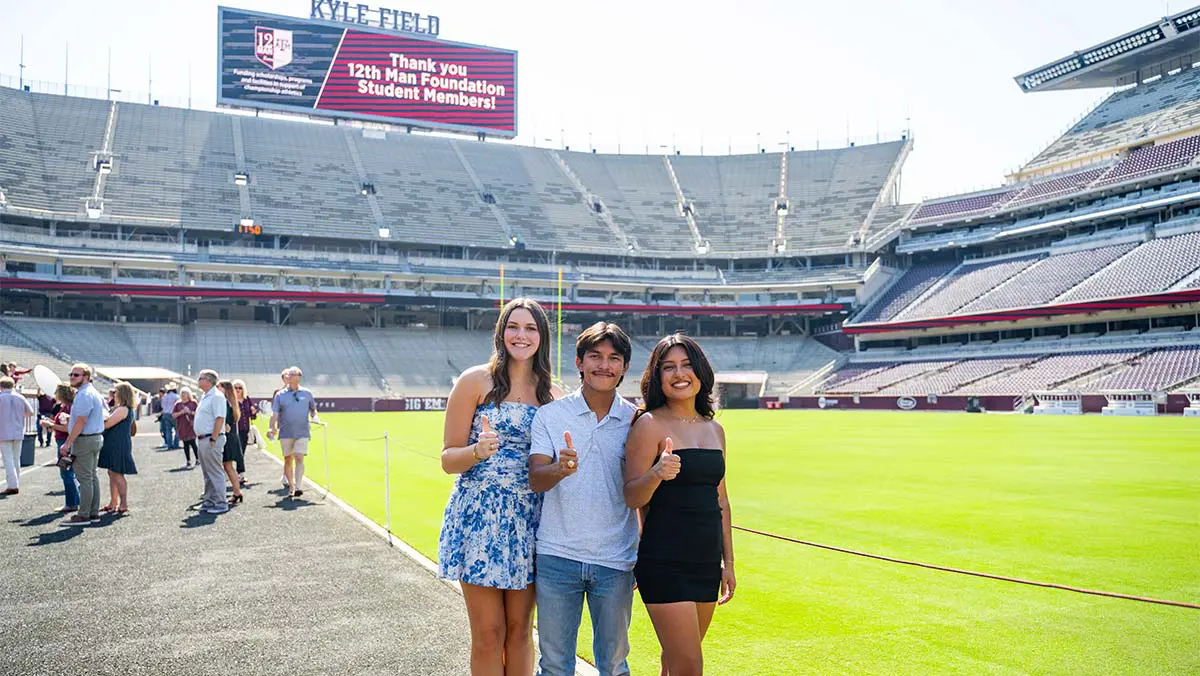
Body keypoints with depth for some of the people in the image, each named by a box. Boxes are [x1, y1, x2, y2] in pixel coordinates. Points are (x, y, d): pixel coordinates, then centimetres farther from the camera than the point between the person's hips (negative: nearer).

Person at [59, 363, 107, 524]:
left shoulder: (84, 395, -17)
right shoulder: (93, 393, 16)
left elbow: (81, 422, -22)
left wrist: (68, 443, -20)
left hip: (84, 439, -11)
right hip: (96, 438, 11)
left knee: (85, 478, -6)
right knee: (92, 476, 13)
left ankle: (84, 515, -3)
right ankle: (94, 513, 18)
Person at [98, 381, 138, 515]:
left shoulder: (122, 409, -17)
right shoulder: (128, 409, 16)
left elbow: (107, 424, -17)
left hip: (119, 445, -11)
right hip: (115, 445, 11)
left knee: (117, 474, -7)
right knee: (112, 473, 15)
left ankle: (124, 504, -5)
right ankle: (113, 503, 21)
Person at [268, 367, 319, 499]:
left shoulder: (307, 393, 6)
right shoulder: (280, 395, 4)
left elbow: (313, 409, 19)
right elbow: (275, 414, 0)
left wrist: (315, 418, 0)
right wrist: (272, 428, -14)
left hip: (302, 432, -1)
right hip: (286, 433, 1)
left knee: (299, 458, -12)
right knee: (288, 460, 8)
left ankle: (299, 487, -13)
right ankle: (291, 487, 20)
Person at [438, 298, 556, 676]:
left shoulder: (548, 392, 9)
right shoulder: (476, 381, -3)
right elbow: (448, 459, -4)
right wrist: (479, 451, -23)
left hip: (530, 518, 4)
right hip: (480, 515, -3)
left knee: (520, 630, 11)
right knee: (489, 634, 2)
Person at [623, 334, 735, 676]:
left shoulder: (714, 429, 11)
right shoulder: (649, 424, -8)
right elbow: (631, 497, -12)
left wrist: (728, 562, 16)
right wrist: (655, 474, -32)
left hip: (706, 564, 6)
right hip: (664, 565, -6)